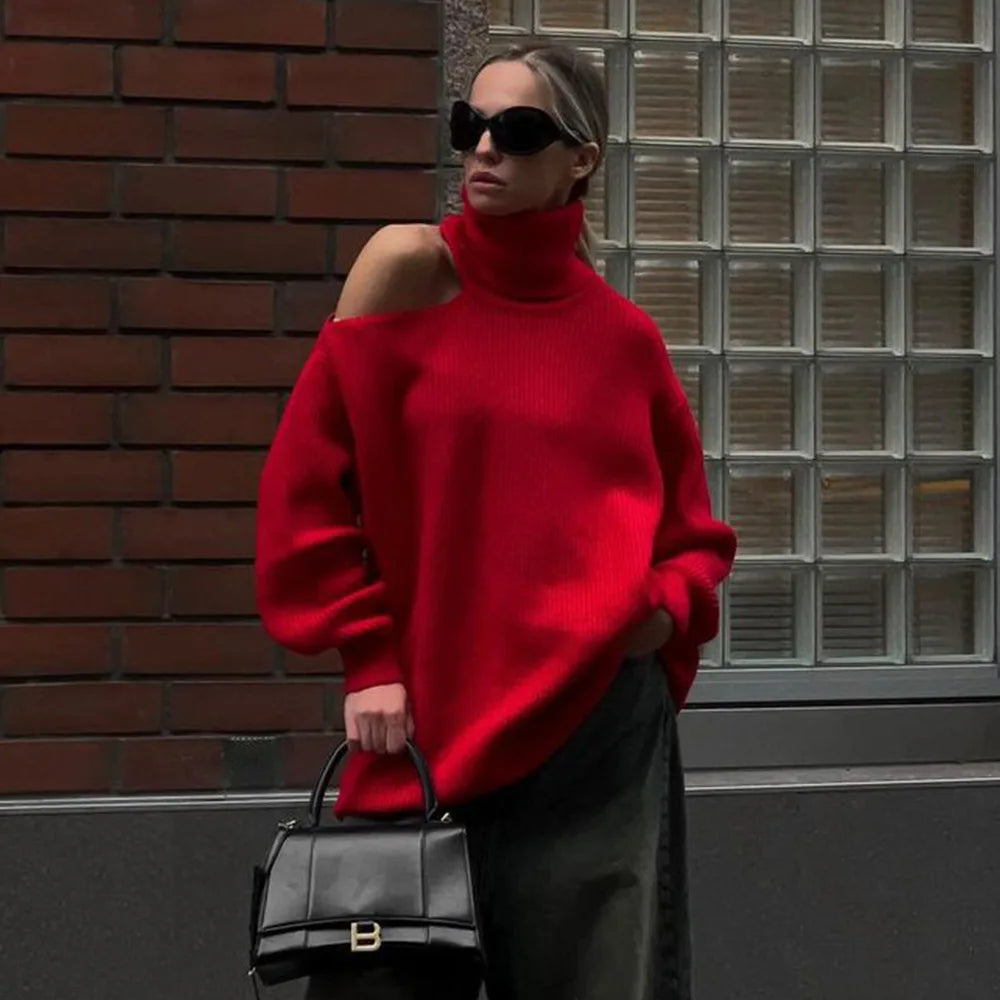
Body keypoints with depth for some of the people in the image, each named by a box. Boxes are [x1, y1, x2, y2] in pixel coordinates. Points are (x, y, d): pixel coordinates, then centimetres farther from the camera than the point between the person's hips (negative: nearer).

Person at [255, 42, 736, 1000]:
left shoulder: (624, 336, 5)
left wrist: (666, 605, -5)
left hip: (600, 729, 2)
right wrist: (369, 660, -5)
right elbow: (307, 491, -2)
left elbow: (690, 534, 15)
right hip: (431, 725, -1)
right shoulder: (410, 270, -1)